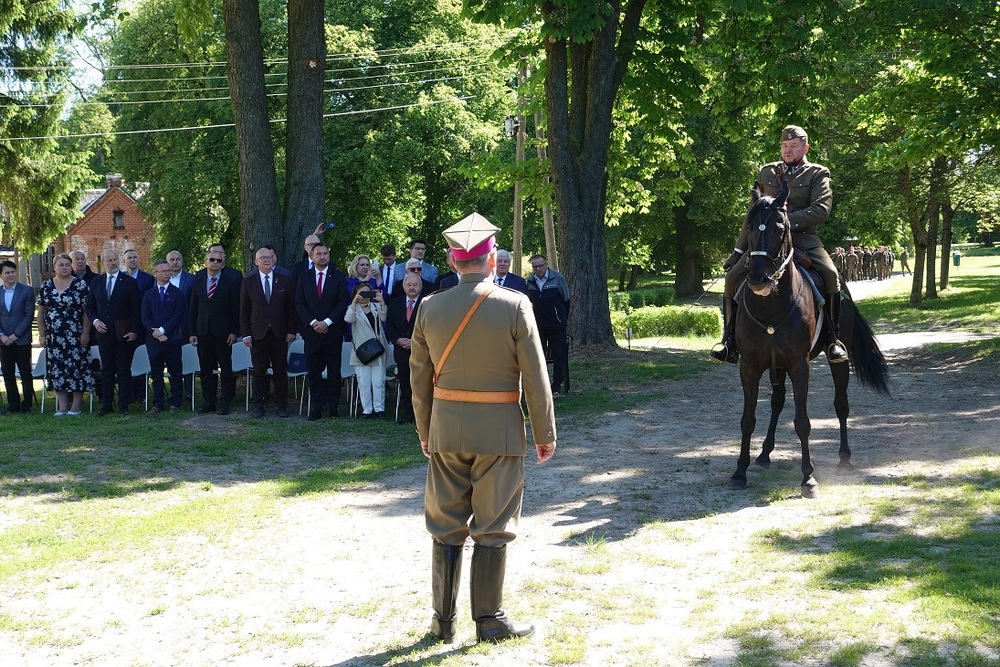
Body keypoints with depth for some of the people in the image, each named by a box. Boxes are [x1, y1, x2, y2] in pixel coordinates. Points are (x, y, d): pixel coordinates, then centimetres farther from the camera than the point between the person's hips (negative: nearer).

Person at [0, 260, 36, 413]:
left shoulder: (27, 290, 0)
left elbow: (29, 315, -5)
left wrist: (15, 335, -11)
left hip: (22, 340, -3)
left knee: (25, 373, 0)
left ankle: (26, 405, 7)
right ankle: (13, 404, 12)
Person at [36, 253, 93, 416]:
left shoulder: (80, 285, -2)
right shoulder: (46, 286, 8)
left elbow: (87, 311, -5)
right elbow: (40, 313, 10)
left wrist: (85, 334, -10)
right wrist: (41, 335, 6)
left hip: (75, 336, -3)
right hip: (54, 336, 4)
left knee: (76, 366, -2)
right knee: (57, 368, 5)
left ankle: (76, 405, 4)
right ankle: (62, 405, 11)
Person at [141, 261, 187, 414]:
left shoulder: (177, 293, 3)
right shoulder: (148, 294, 11)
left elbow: (178, 316, -5)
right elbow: (145, 317, 5)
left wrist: (162, 330, -13)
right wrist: (154, 332, -11)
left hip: (172, 339, -2)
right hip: (153, 340, 2)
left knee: (175, 373, 2)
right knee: (156, 374, 5)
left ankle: (175, 404, 8)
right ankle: (157, 405, 10)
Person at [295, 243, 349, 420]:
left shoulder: (339, 277, 3)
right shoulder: (304, 277, 7)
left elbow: (343, 303, -3)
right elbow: (299, 303, 2)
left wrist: (327, 322, -12)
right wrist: (313, 322, -10)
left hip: (333, 331, -1)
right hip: (311, 331, 1)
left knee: (334, 372, 3)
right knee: (313, 372, 1)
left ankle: (334, 408, 7)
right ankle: (316, 408, 4)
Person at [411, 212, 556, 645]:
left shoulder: (430, 308, -1)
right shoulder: (514, 306, -11)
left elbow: (420, 377, 5)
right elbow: (535, 377, -9)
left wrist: (424, 431, 17)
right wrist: (545, 434, 1)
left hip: (446, 431, 3)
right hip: (499, 433, -3)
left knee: (446, 527, 11)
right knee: (491, 530, 5)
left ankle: (443, 619, 17)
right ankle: (490, 621, 12)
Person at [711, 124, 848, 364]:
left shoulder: (818, 174, 6)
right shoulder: (767, 172, 16)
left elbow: (821, 210, -9)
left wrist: (787, 220, -21)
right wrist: (738, 249, 12)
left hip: (803, 238, -3)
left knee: (830, 275, -28)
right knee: (733, 276, -17)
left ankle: (833, 338, -13)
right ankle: (731, 339, -5)